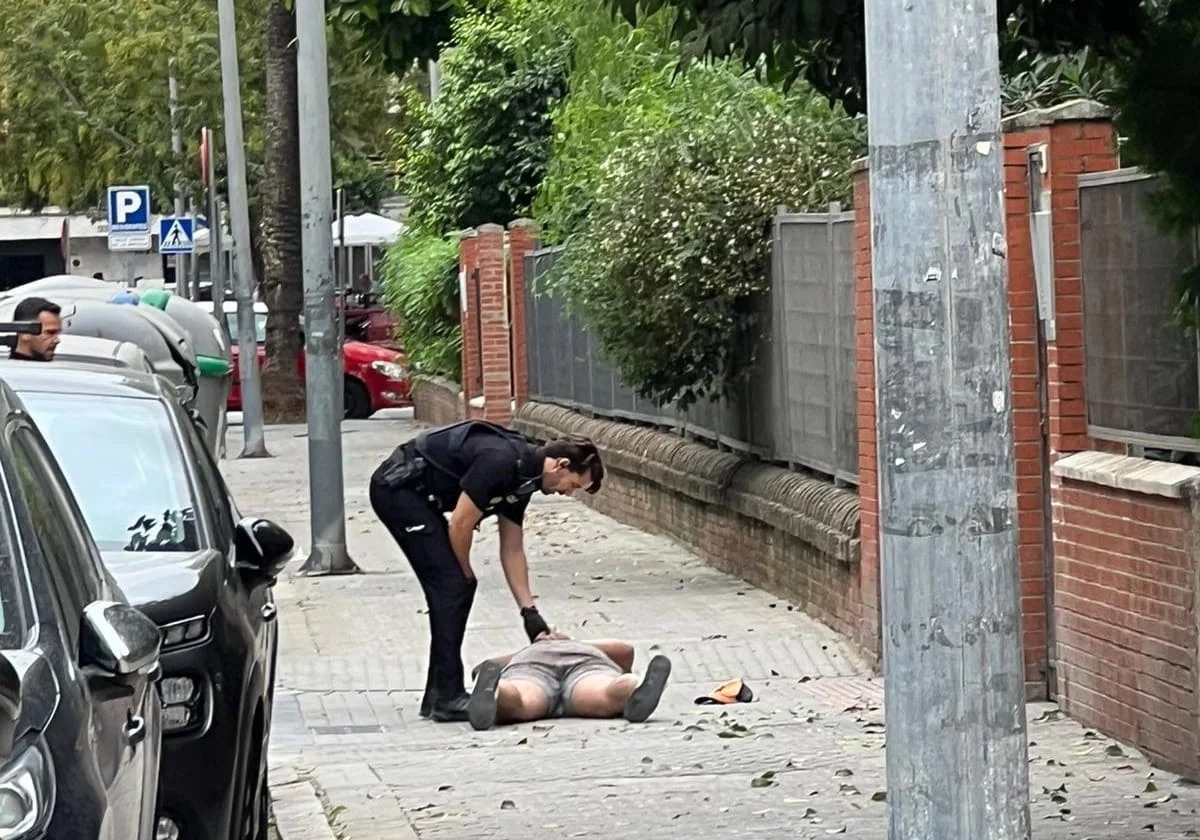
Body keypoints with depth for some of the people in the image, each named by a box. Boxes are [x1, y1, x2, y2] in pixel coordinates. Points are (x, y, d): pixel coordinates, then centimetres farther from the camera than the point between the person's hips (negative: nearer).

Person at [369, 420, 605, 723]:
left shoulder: (523, 475, 8)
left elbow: (512, 551, 16)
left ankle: (438, 696, 15)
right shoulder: (501, 461, -23)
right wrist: (466, 575, -2)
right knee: (453, 584, -12)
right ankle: (448, 698, -12)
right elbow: (460, 525, -19)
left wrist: (530, 612, 14)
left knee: (452, 587, 10)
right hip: (397, 487, -10)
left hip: (413, 493, 10)